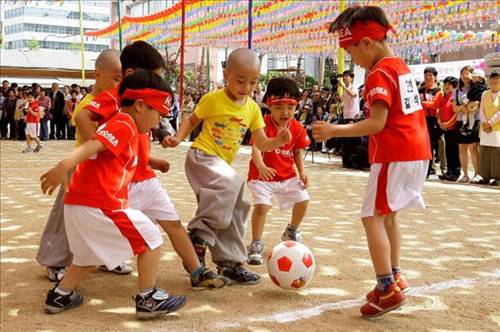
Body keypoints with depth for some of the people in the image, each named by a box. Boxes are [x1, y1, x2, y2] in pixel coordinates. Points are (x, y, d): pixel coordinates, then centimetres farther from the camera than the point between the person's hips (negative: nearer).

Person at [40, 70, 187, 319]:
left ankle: (60, 296, 37)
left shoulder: (120, 125, 20)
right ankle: (149, 300, 7)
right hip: (98, 204, -10)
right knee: (150, 238, 1)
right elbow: (92, 145, -25)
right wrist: (64, 166, -38)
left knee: (90, 254, 30)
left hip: (79, 203, 10)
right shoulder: (124, 125, -9)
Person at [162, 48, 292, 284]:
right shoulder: (212, 99, -10)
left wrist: (279, 141, -12)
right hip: (202, 155, -7)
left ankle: (230, 263, 23)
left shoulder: (253, 108, 4)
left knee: (234, 210, 8)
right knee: (230, 183, -35)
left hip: (222, 163, 7)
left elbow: (261, 144, 6)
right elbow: (192, 120, 5)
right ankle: (200, 235, -22)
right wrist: (177, 138, -11)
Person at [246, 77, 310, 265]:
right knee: (262, 205, -23)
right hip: (262, 175, -5)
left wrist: (302, 172, -2)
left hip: (287, 175, 5)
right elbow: (256, 148, -31)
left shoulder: (297, 128, -3)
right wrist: (262, 167, -49)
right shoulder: (264, 124, -20)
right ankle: (256, 245, -4)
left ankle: (292, 232, 35)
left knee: (303, 200, 4)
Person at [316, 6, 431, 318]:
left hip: (394, 154, -10)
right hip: (418, 150, 10)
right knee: (388, 215, 19)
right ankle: (395, 276, 22)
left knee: (373, 216, -7)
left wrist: (334, 130, -18)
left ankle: (388, 289, -10)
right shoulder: (401, 66, 15)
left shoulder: (379, 74, -13)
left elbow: (376, 124, -20)